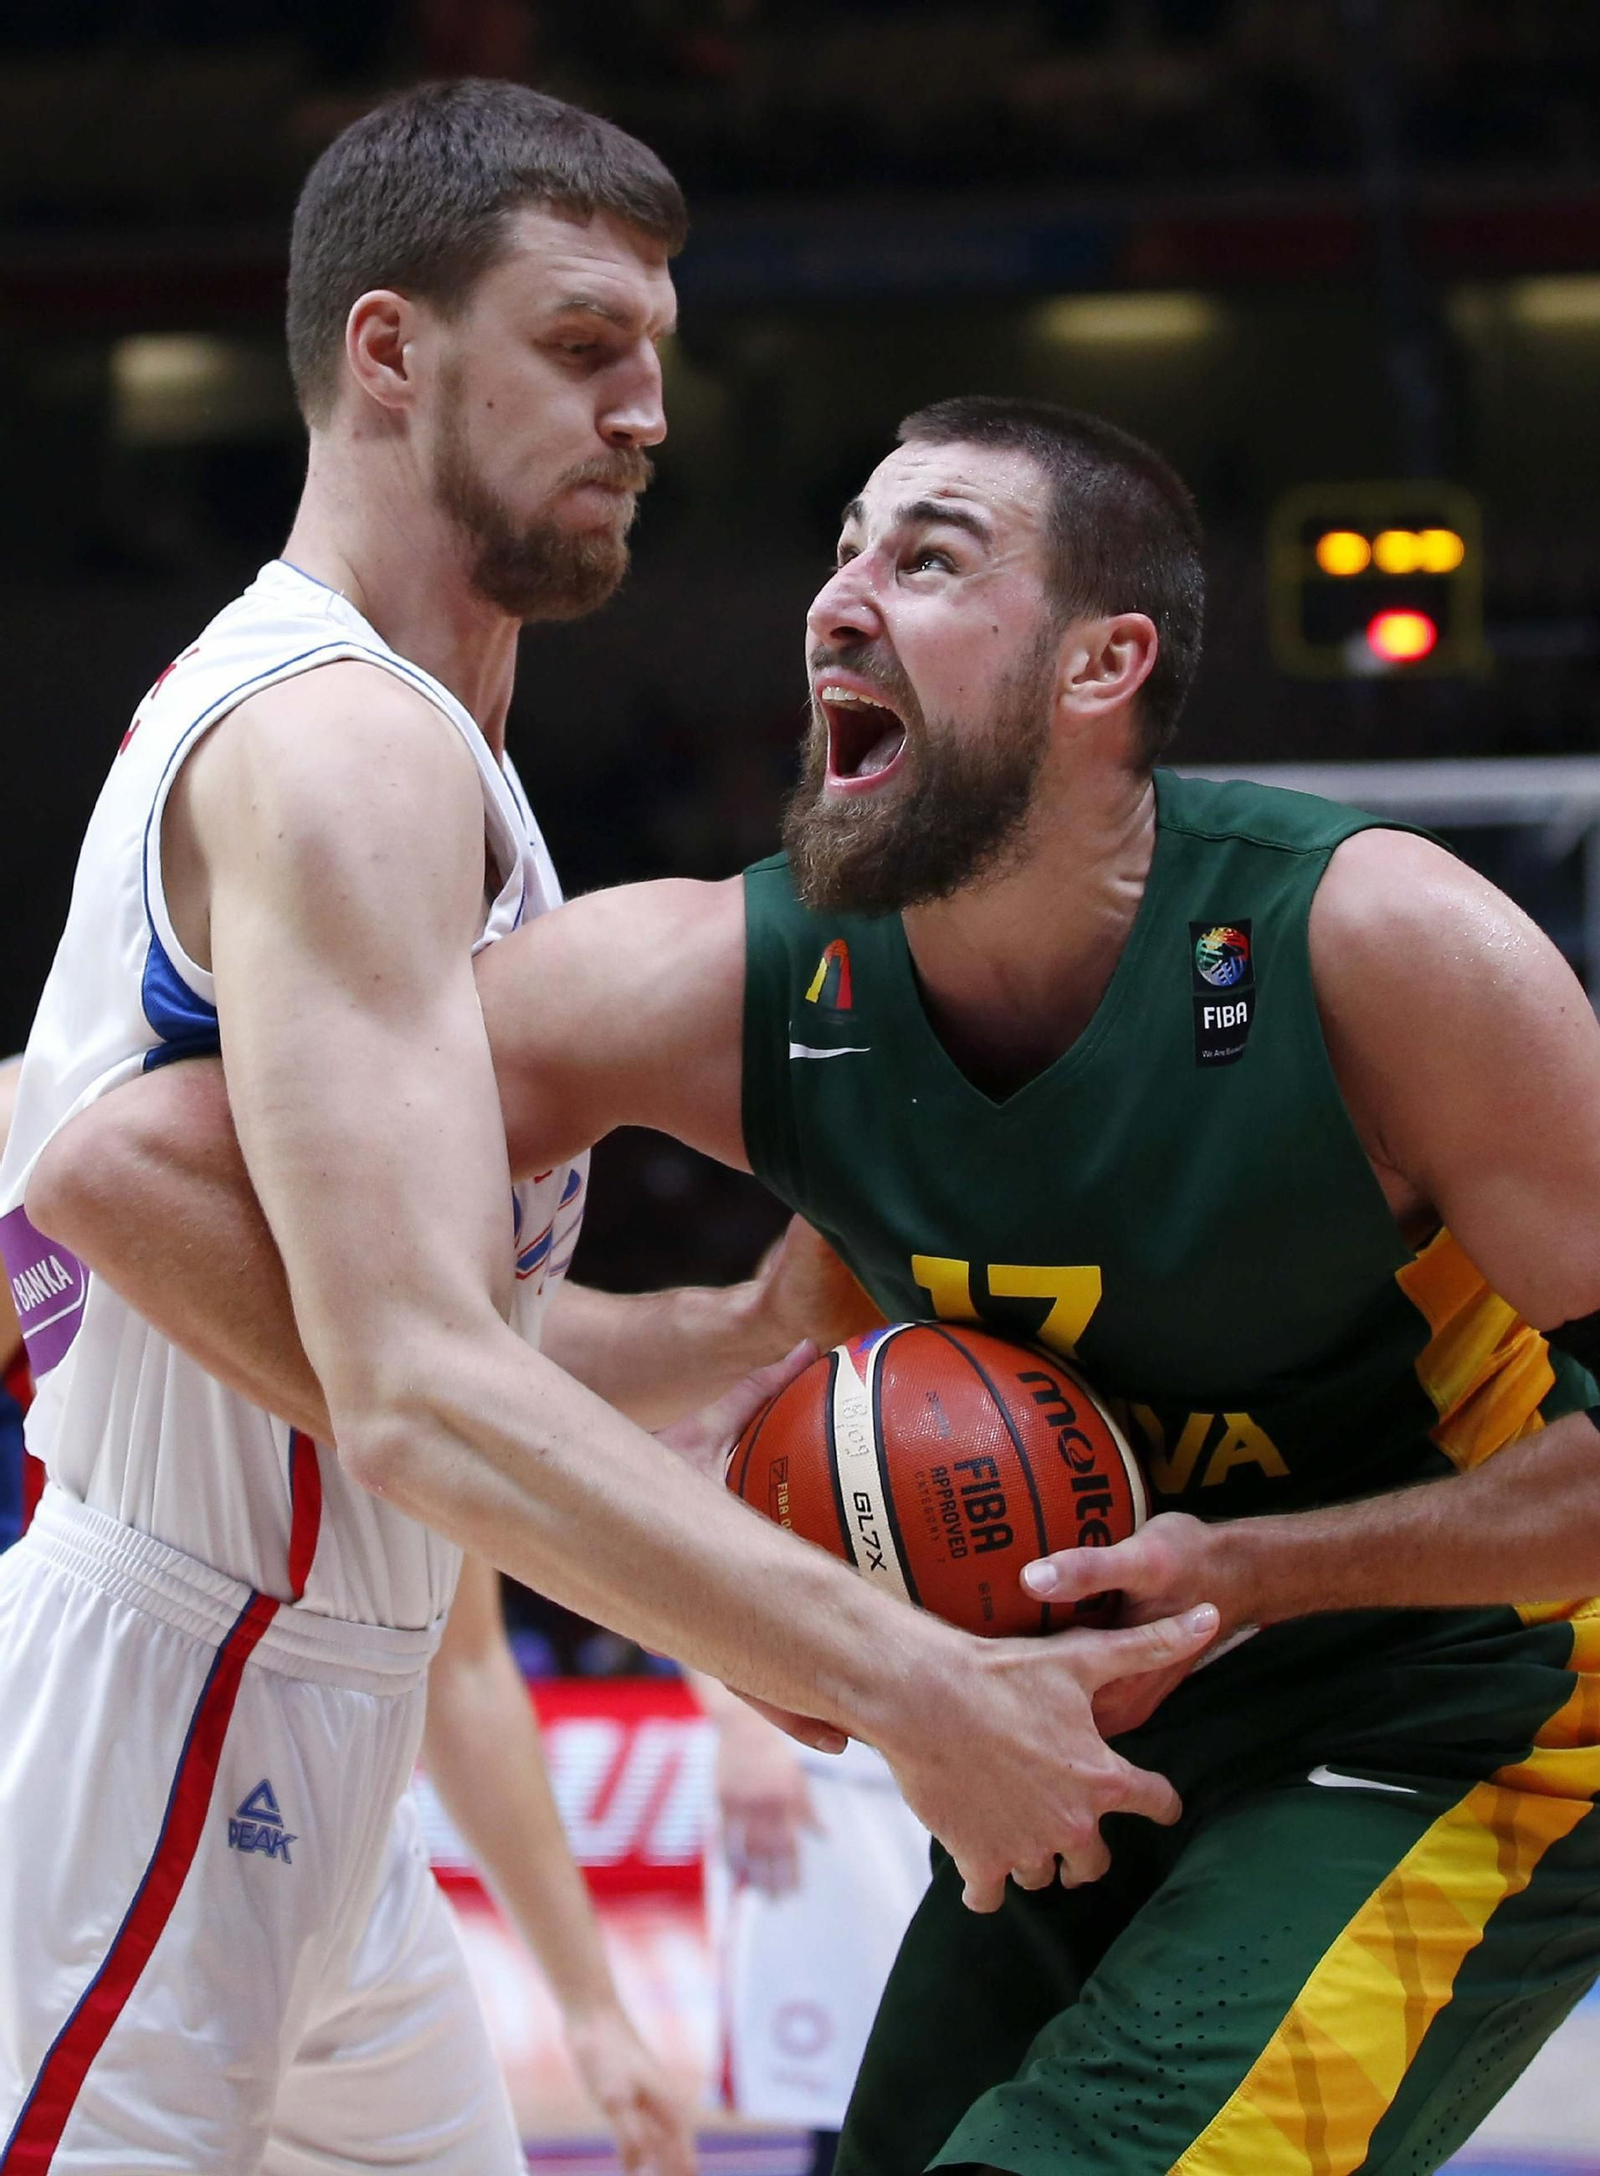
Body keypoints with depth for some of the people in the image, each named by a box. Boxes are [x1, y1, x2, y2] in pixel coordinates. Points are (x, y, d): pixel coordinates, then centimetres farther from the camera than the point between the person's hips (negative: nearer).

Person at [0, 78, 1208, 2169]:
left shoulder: (388, 734, 16)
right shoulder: (341, 747, -18)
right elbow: (418, 1400, -29)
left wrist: (747, 1341, 6)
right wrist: (904, 1681, -32)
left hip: (313, 1748, 11)